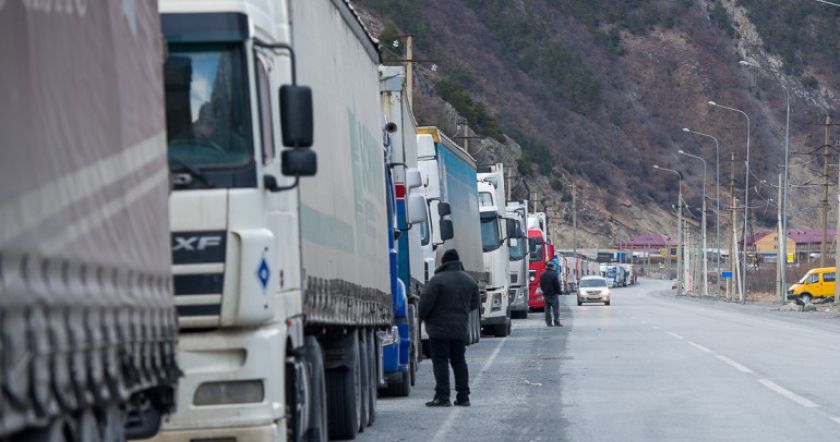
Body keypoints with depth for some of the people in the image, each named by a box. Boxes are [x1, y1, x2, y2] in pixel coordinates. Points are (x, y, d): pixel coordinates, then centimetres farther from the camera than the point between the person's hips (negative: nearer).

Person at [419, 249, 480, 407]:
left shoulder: (438, 280, -15)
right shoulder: (469, 281, 5)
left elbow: (426, 302, -15)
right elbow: (475, 303, 15)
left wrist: (421, 317, 3)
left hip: (440, 329, -6)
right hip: (460, 329, 6)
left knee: (440, 361, -3)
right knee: (459, 361, 13)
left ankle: (442, 396, -8)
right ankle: (463, 396, 11)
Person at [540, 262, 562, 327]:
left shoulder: (543, 275, 10)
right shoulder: (554, 274, -11)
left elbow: (541, 285, 16)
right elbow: (557, 285, -12)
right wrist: (558, 292, -4)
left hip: (546, 294, 6)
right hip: (553, 294, -6)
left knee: (547, 309, 8)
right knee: (556, 308, -3)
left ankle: (549, 323, 6)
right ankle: (556, 322, -9)